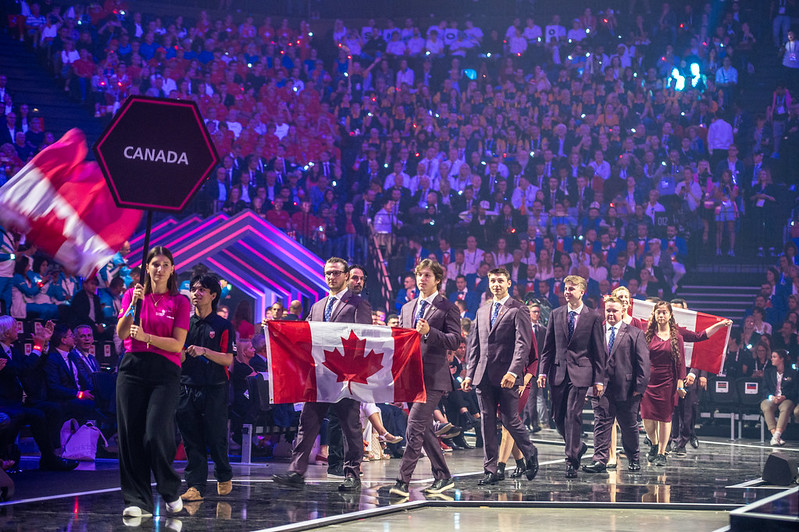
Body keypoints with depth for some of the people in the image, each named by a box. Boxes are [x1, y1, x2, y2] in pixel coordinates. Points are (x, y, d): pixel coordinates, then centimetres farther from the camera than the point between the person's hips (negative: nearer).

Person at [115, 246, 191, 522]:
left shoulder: (180, 302, 6)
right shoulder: (133, 294, 13)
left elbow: (178, 344, -2)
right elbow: (121, 333, 3)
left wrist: (145, 336, -13)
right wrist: (133, 306, -10)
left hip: (165, 372, -2)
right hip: (132, 368, 3)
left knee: (156, 434, -14)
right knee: (131, 435, -3)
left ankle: (171, 491, 8)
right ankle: (137, 501, 2)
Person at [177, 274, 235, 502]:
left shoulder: (223, 326, 2)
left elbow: (228, 359, -6)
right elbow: (177, 359, 11)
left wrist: (204, 351, -19)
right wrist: (185, 353, -12)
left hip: (214, 389, -3)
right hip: (187, 387, 3)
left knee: (216, 438, -1)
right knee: (192, 441, -1)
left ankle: (224, 477, 22)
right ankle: (195, 486, 1)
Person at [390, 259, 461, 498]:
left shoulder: (447, 308, 0)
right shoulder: (406, 308, 19)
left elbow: (455, 341, -9)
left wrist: (429, 332, -22)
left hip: (433, 377, -7)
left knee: (415, 427, -16)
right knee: (424, 429, 10)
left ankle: (403, 480, -19)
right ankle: (443, 477, 20)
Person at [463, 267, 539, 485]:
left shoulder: (518, 311, -3)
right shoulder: (482, 312, 17)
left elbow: (523, 345, -11)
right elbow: (474, 345, 19)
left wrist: (513, 372, -22)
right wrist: (469, 374, 11)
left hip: (506, 376, -6)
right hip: (484, 376, 6)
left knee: (510, 419, -4)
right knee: (487, 423, 4)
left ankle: (530, 453, 22)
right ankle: (490, 471, 7)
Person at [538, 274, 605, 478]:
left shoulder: (593, 318, 0)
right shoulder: (556, 315, 9)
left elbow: (599, 352, 1)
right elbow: (548, 346, 12)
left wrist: (599, 380, -2)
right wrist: (543, 371, 3)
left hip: (580, 374, -4)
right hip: (558, 372, 4)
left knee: (573, 415, -9)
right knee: (558, 417, 5)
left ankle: (572, 461, -4)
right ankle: (578, 446, 28)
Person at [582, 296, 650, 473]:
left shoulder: (635, 334, 3)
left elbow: (643, 363, -1)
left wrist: (639, 386, -8)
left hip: (627, 390, -1)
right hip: (602, 388, 1)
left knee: (629, 426, 10)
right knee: (602, 424, -6)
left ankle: (633, 459, 27)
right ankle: (600, 460, -7)